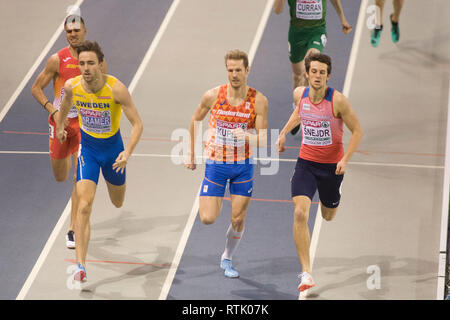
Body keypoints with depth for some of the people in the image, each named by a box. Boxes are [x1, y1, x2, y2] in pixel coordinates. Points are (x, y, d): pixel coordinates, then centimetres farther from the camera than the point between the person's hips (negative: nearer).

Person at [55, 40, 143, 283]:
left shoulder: (116, 89, -26)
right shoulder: (71, 86, -17)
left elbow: (137, 123, -20)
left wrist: (128, 152, -33)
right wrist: (59, 126, 26)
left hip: (113, 147, 0)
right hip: (87, 147, 0)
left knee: (118, 203, 22)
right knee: (84, 205, -16)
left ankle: (113, 179, 61)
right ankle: (81, 265, -16)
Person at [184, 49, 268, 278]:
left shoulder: (258, 101, -13)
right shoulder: (213, 96, -12)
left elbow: (263, 140, -11)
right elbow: (196, 120, 7)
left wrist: (248, 137, -33)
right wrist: (191, 154, 11)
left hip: (243, 165, 1)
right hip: (216, 163, 0)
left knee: (238, 220, 5)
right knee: (207, 219, -9)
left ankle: (227, 259, 30)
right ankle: (210, 199, 28)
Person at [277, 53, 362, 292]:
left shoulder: (338, 100, -19)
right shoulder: (299, 94, -6)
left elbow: (357, 131, -10)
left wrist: (345, 160, -20)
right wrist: (284, 133, 15)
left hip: (332, 165, -2)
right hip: (306, 163, 2)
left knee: (328, 217, 19)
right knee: (300, 213, -19)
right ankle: (306, 272, -16)